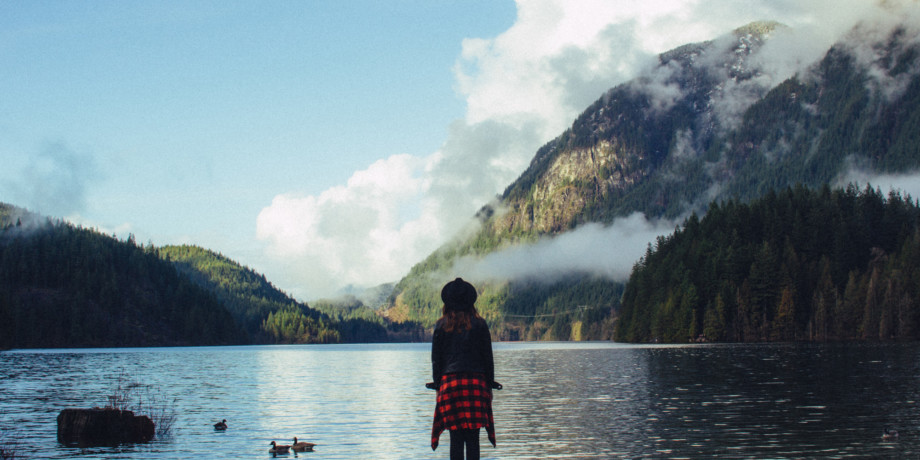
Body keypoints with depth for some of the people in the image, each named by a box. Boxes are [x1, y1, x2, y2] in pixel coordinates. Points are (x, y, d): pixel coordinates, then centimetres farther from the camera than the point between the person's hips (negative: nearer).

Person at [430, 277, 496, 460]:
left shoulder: (441, 325, 5)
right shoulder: (479, 324, 4)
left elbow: (435, 359, 5)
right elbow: (488, 357, 4)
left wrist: (438, 386, 11)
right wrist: (490, 385, 11)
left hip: (450, 382, 0)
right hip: (476, 382, 0)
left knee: (456, 438, 2)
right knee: (473, 438, 2)